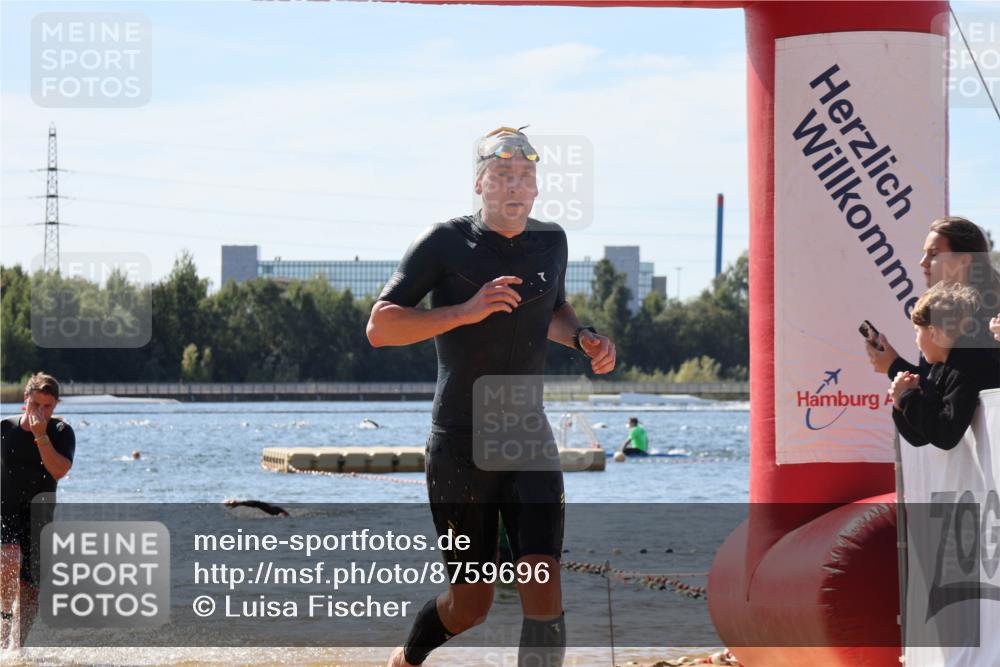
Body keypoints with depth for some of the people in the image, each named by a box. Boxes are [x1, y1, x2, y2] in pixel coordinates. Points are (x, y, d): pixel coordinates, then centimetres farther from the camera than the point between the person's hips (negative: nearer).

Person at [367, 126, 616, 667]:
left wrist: (584, 337, 6)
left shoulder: (551, 241, 8)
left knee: (543, 587, -16)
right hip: (458, 448, -3)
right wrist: (465, 311, -25)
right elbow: (379, 327, -13)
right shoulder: (447, 243, -7)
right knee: (471, 606, 5)